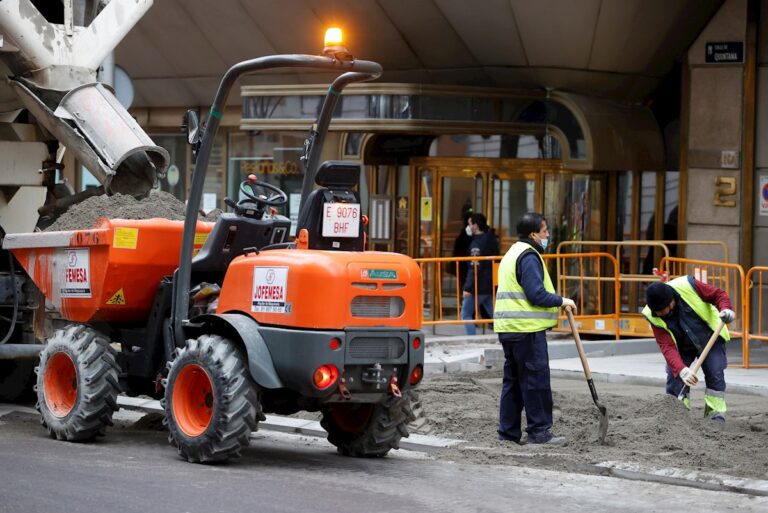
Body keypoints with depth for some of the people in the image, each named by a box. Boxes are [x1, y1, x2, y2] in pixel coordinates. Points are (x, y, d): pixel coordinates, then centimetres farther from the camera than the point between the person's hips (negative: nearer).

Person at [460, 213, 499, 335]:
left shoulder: (477, 243, -15)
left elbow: (475, 268, -20)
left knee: (466, 315, 5)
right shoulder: (491, 239, 11)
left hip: (478, 287, -8)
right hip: (491, 286, 8)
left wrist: (467, 288, -20)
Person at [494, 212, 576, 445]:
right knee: (536, 379, -5)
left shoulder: (512, 254, 20)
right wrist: (561, 301, -7)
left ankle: (508, 431, 15)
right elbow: (536, 294, -20)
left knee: (513, 380, 13)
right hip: (527, 329, -10)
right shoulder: (529, 256, -13)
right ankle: (539, 431, -4)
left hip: (508, 329, 10)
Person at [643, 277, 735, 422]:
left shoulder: (688, 286, -31)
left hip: (709, 336, -1)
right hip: (681, 346, 1)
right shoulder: (654, 317, -25)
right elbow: (667, 347, -31)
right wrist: (681, 370, -45)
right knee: (674, 377, -9)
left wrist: (725, 309, -40)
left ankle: (716, 415, -5)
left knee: (715, 374, -13)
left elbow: (719, 295, -19)